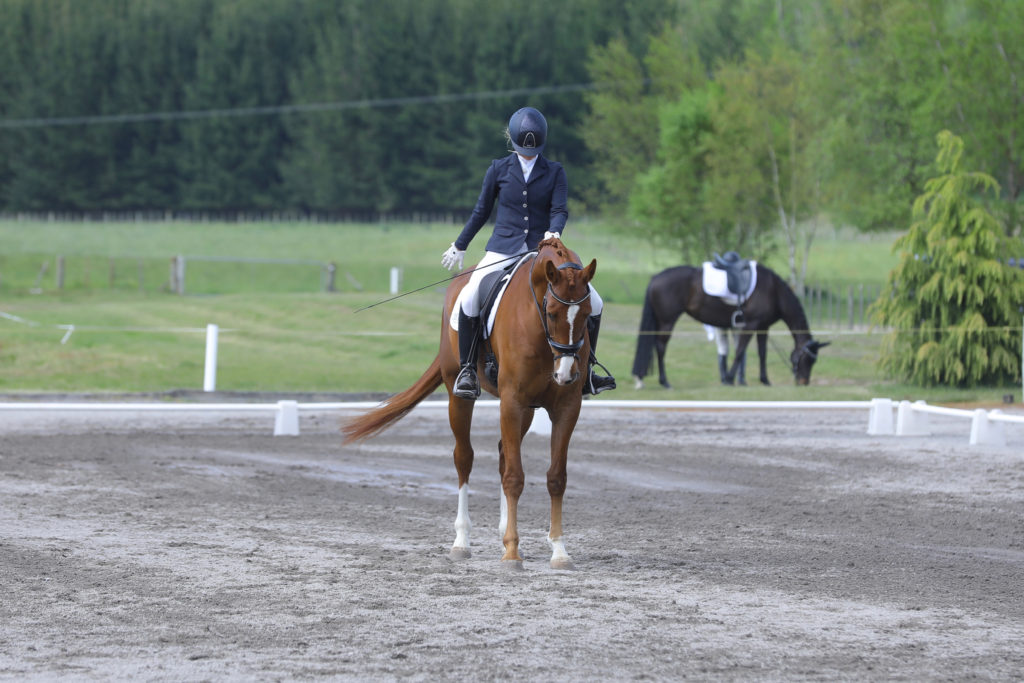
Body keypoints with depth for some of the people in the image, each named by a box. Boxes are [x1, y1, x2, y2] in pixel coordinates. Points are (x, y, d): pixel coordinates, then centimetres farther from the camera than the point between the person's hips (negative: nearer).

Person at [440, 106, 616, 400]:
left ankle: (585, 372, 7)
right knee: (468, 298, -28)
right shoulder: (499, 169, 6)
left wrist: (554, 232, -27)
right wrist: (459, 246, 20)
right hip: (503, 249, -1)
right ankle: (467, 368, -14)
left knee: (593, 303, -9)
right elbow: (481, 211, 15)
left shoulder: (554, 172, 6)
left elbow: (560, 210, -4)